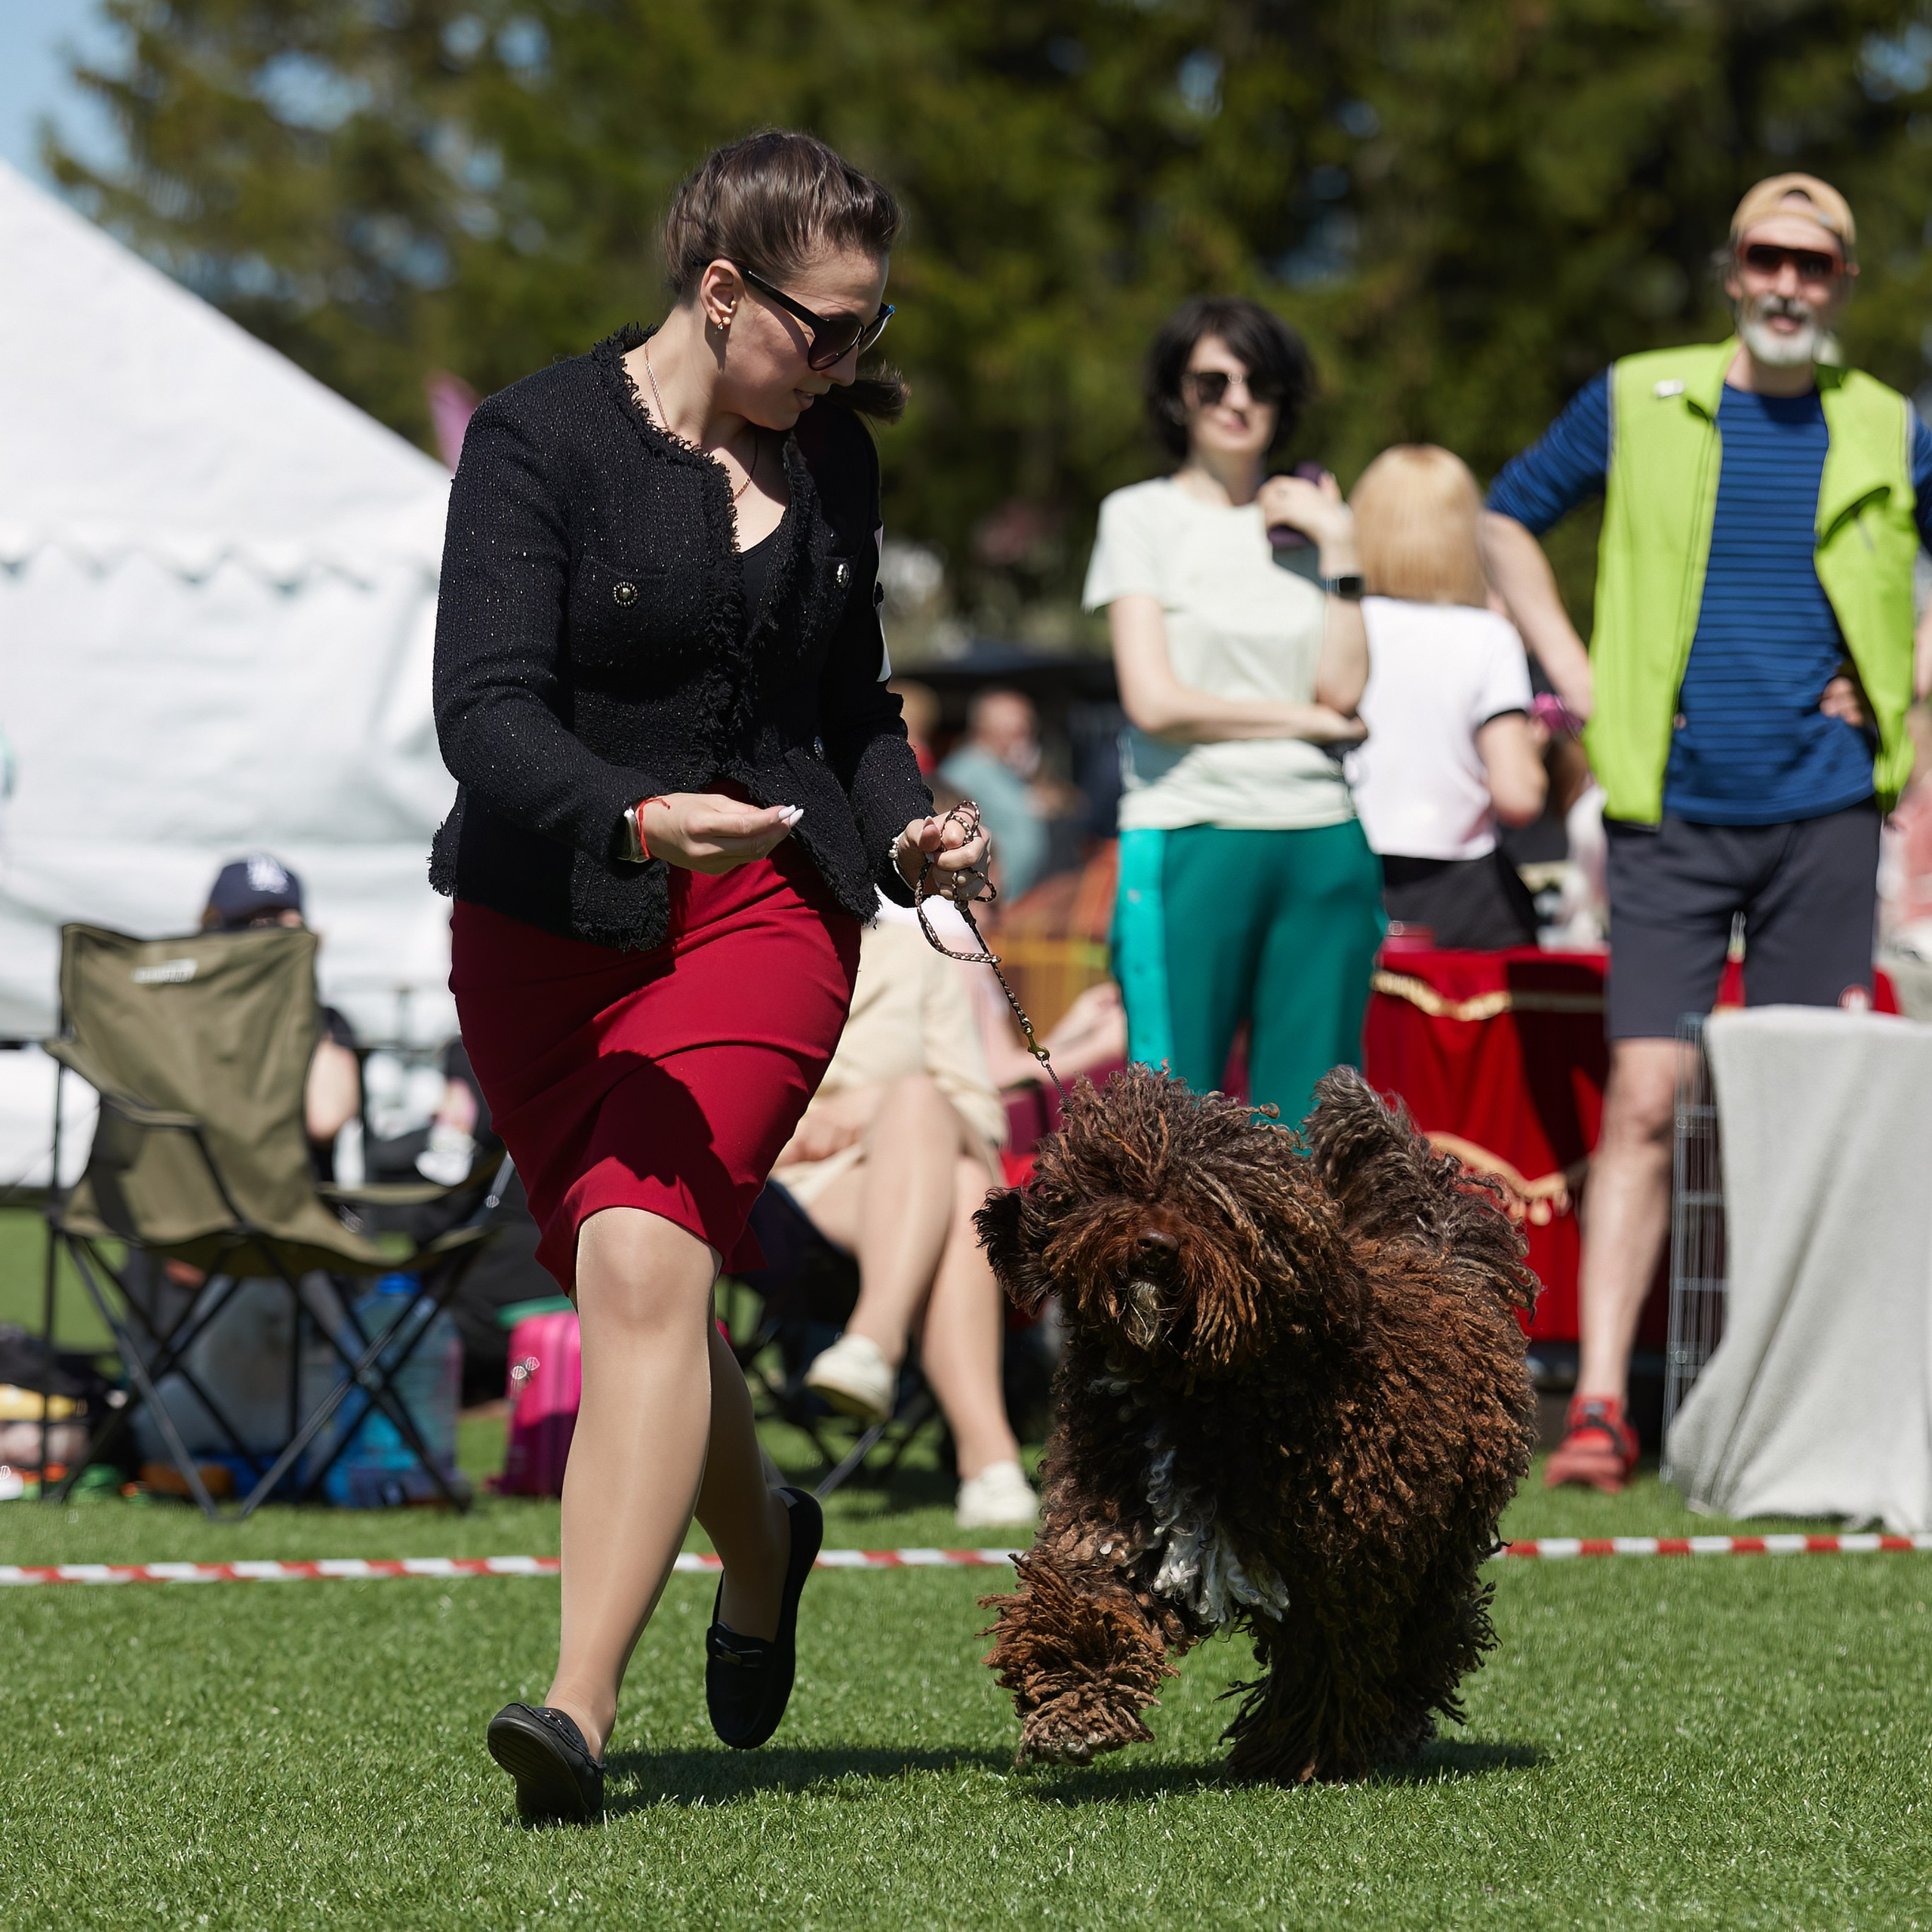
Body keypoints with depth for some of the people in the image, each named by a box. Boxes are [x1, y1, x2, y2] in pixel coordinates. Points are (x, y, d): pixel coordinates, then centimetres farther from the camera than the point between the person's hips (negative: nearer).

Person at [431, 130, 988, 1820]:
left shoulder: (831, 457, 7)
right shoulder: (540, 440, -9)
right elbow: (487, 710, -20)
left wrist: (904, 826, 0)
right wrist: (636, 818, -37)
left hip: (767, 914, 0)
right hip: (548, 924, 0)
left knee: (640, 1259, -19)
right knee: (635, 1287, 10)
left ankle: (583, 1705, -26)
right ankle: (762, 1547, 43)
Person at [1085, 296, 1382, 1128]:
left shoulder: (1312, 518, 16)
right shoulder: (1140, 516, 6)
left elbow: (1343, 686, 2)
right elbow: (1155, 702, -6)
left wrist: (1337, 544, -1)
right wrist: (1309, 719, 0)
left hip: (1323, 843, 3)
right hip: (1190, 839, -3)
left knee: (1308, 1116, 0)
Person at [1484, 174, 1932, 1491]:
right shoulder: (1641, 403, 3)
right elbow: (1508, 519, 15)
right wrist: (1579, 680, 6)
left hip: (1824, 806, 1)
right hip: (1673, 812, -1)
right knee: (1645, 1102, -8)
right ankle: (1601, 1402, -10)